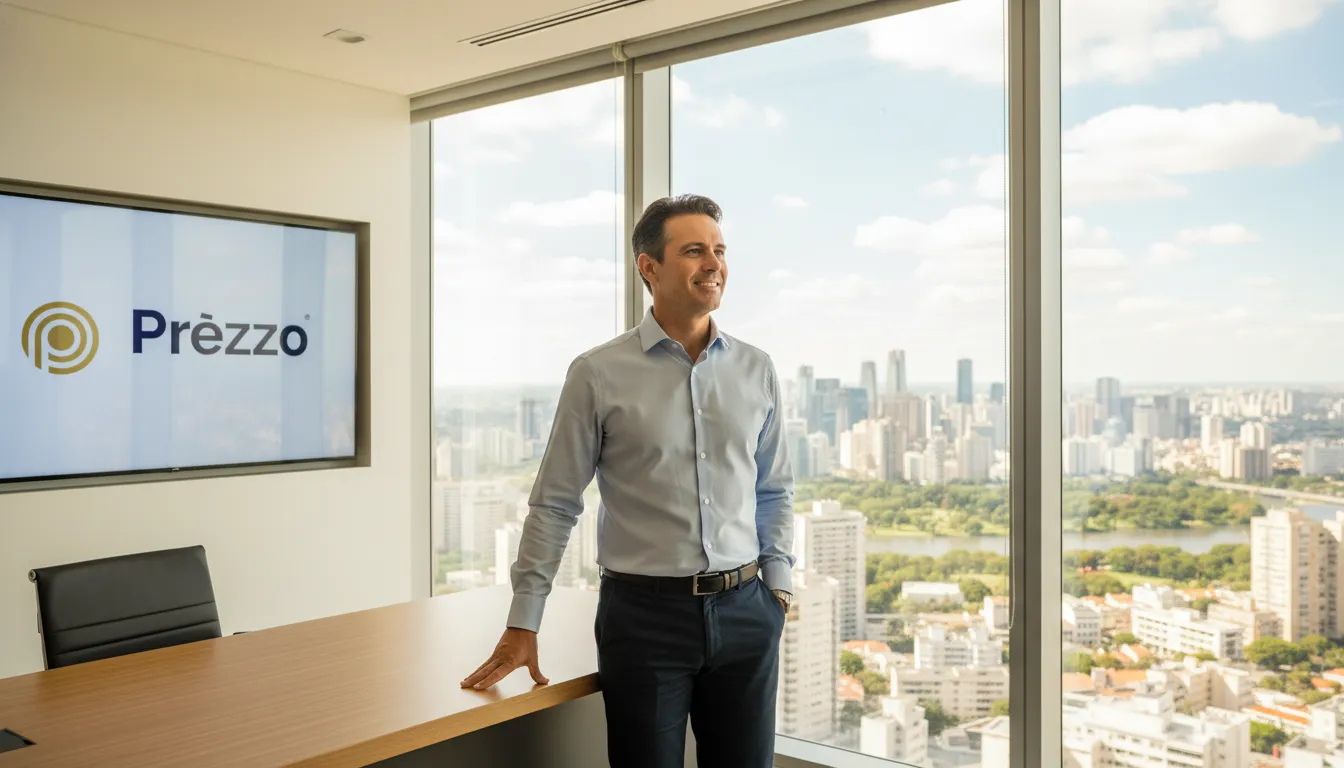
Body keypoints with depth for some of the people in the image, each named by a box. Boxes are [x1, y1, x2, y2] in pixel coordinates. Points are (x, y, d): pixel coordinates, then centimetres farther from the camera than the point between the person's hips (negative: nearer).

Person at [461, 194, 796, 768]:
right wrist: (522, 624, -3)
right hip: (644, 614, -3)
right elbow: (554, 505, -3)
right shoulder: (598, 374, -6)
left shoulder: (756, 370, 5)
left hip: (745, 613, 3)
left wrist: (778, 584, 6)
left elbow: (775, 491, 13)